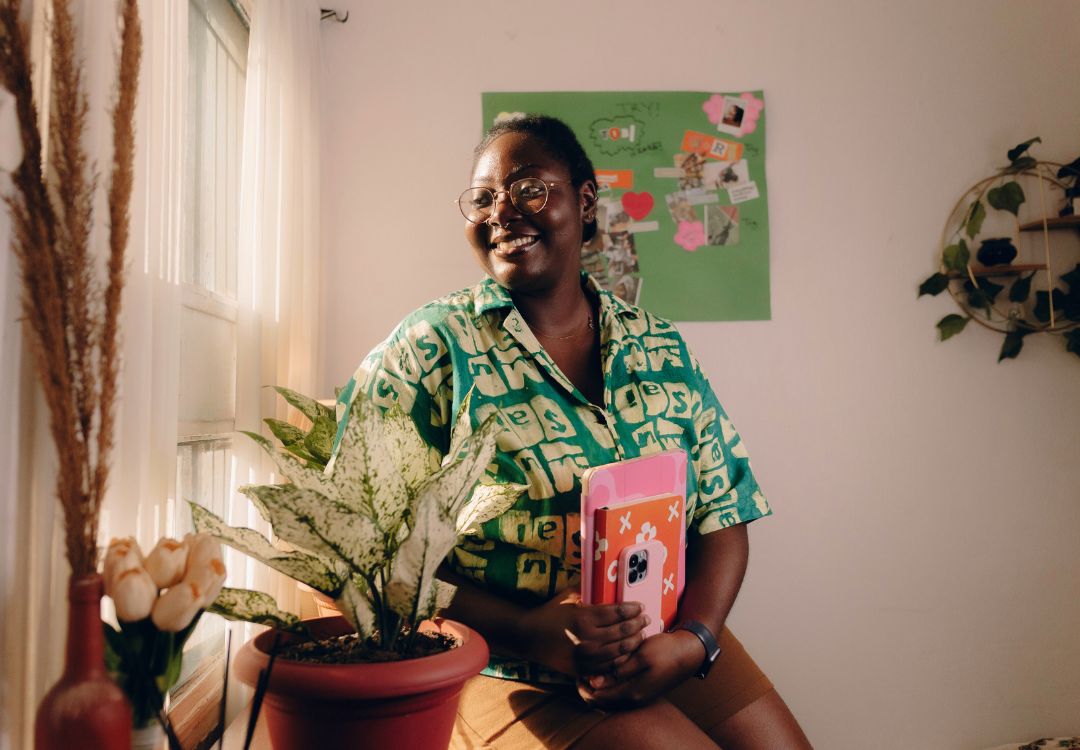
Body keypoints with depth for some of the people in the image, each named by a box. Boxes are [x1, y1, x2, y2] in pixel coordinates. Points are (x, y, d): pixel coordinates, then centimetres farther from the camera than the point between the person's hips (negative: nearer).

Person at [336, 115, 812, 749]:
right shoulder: (430, 350, -6)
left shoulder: (664, 350, 7)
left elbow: (722, 517, 7)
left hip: (671, 651, 5)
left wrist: (692, 641, -11)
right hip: (512, 673, -4)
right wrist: (533, 632, -20)